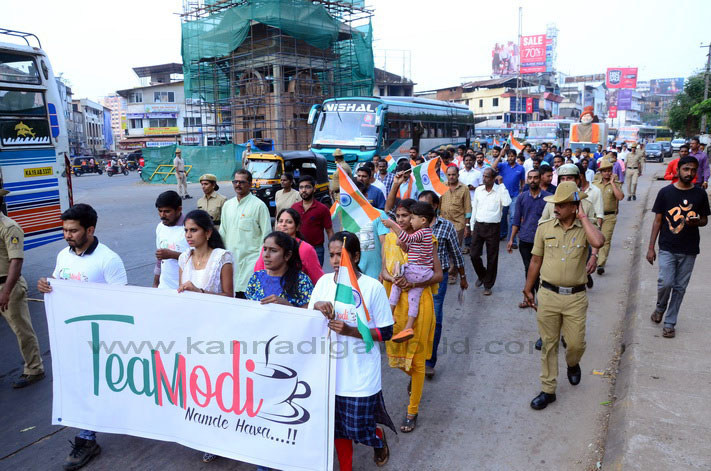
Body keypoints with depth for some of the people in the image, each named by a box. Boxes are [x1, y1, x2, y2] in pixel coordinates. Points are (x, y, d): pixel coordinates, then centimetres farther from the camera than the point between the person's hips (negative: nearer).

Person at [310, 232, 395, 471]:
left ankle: (379, 438, 41)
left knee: (359, 428, 7)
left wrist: (350, 331, -21)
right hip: (331, 370, 4)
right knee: (338, 428, 16)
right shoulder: (324, 282, -1)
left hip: (361, 375, -4)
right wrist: (316, 306, -17)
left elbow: (386, 332, -10)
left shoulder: (373, 287, -14)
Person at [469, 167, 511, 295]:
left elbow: (507, 203, -24)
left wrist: (502, 185, -17)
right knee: (474, 255, 1)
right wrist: (472, 227, 12)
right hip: (479, 226, 3)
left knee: (492, 258, 5)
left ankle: (488, 285, 19)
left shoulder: (500, 190, -5)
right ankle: (481, 275, 30)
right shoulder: (478, 190, 6)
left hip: (493, 227, -3)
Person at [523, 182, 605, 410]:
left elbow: (598, 242, -29)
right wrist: (528, 289, 11)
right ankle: (548, 390, 22)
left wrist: (583, 217, -17)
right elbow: (536, 260, 8)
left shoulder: (585, 228, -4)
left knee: (576, 343, 8)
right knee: (548, 344, 9)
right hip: (548, 295, 1)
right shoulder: (545, 227, 1)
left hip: (575, 297, -1)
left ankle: (573, 364, 44)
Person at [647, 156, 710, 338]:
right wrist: (651, 248, -2)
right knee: (666, 282, -13)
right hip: (667, 248, -2)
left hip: (689, 250, 2)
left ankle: (669, 323, 19)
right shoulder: (666, 192, -2)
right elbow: (657, 221, 2)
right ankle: (660, 307, 19)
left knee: (680, 287, 6)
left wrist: (696, 222, -14)